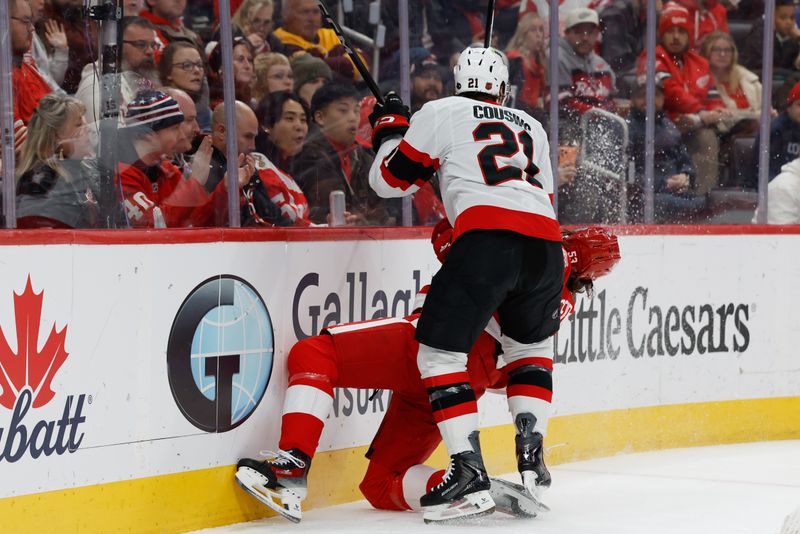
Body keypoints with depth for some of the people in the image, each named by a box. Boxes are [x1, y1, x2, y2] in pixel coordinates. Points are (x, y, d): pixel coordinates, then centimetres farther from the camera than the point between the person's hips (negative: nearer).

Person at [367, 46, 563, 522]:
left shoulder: (440, 113, 15)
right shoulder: (531, 127, 30)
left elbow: (389, 179, 18)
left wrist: (390, 126, 35)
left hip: (487, 240, -5)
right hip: (546, 244, 5)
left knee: (440, 352, 2)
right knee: (530, 346, 29)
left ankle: (470, 476, -9)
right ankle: (531, 460, 17)